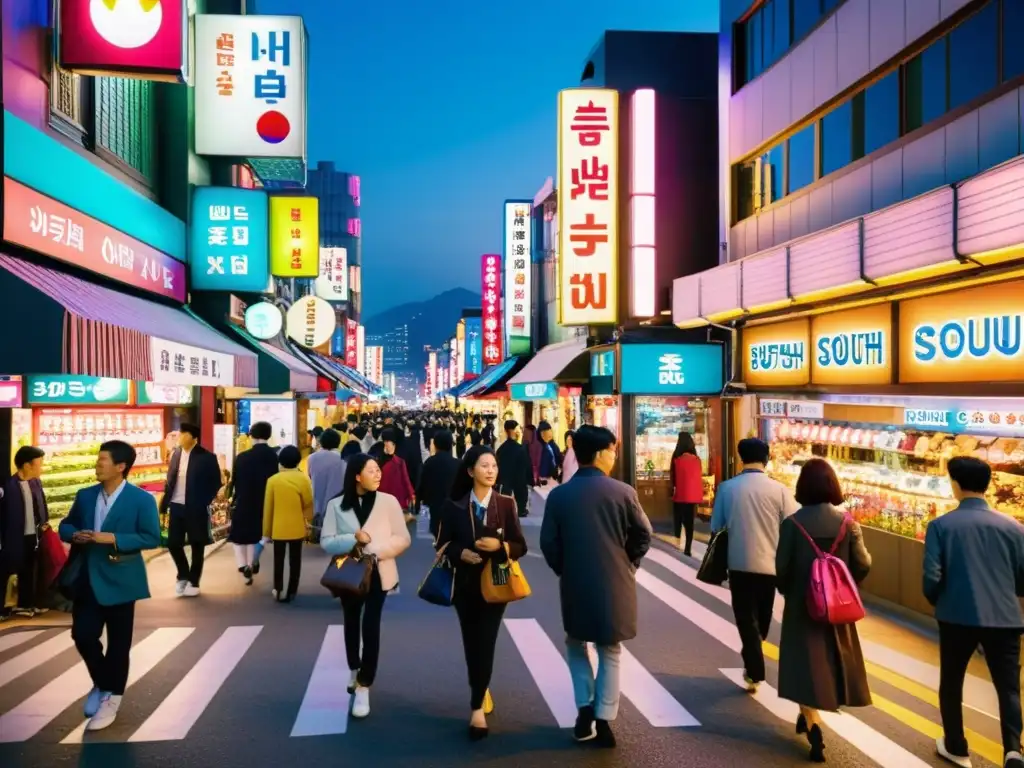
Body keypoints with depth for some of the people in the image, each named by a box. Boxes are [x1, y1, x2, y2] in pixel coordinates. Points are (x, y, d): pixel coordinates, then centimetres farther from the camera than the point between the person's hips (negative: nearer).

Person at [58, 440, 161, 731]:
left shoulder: (141, 499, -10)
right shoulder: (85, 495, 6)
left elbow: (152, 538, -13)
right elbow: (65, 525, 15)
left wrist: (114, 539, -23)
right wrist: (75, 535, -9)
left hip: (118, 581, -4)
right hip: (86, 579, 5)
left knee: (118, 644, 6)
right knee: (83, 635, 5)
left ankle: (111, 699, 23)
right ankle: (101, 684, 31)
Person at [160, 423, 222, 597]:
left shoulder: (206, 457, -10)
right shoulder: (176, 454, 6)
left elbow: (216, 483, -5)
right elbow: (170, 479, 10)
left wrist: (205, 502, -10)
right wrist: (164, 501, 5)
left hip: (195, 508, -5)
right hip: (177, 506, 5)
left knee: (197, 546, 6)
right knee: (173, 543, 7)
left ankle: (193, 582, 19)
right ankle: (183, 576, 29)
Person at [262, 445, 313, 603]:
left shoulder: (273, 480, -7)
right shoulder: (304, 479, -8)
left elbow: (268, 508, -2)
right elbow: (308, 504, -2)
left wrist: (267, 531, 7)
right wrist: (309, 520, 17)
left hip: (278, 528, 0)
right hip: (297, 528, 0)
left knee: (279, 560, 12)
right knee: (295, 560, 9)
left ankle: (278, 590, 12)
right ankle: (291, 592, 13)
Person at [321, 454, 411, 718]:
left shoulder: (388, 501, -9)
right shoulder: (336, 505, -7)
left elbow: (403, 538, -8)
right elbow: (326, 542, -10)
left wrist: (377, 550, -22)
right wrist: (353, 539, -25)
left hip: (377, 572, -2)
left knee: (370, 626, -10)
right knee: (352, 623, 20)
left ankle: (363, 687, -1)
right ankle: (354, 671, 44)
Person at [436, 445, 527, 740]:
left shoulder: (506, 504, -5)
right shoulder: (454, 506, -3)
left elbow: (520, 546, -4)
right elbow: (443, 545, 2)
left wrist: (500, 545, -23)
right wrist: (461, 553, -18)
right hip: (465, 584, 2)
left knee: (485, 644, -5)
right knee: (471, 643, 13)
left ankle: (477, 708, 4)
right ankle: (482, 691, 38)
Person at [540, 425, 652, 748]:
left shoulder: (558, 495, -6)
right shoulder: (623, 492, -10)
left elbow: (548, 543, -4)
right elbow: (643, 535, -2)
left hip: (575, 583, 1)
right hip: (615, 583, -1)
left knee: (576, 645, 23)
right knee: (610, 651, 14)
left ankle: (585, 709, 14)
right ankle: (603, 721, 15)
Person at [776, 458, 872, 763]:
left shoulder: (792, 523, -15)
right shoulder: (847, 521, -8)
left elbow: (782, 568, -13)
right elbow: (863, 565, -8)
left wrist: (787, 591, 7)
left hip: (802, 604, -3)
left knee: (805, 662, 6)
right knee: (831, 660, 21)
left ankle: (813, 725, -7)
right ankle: (810, 716, 35)